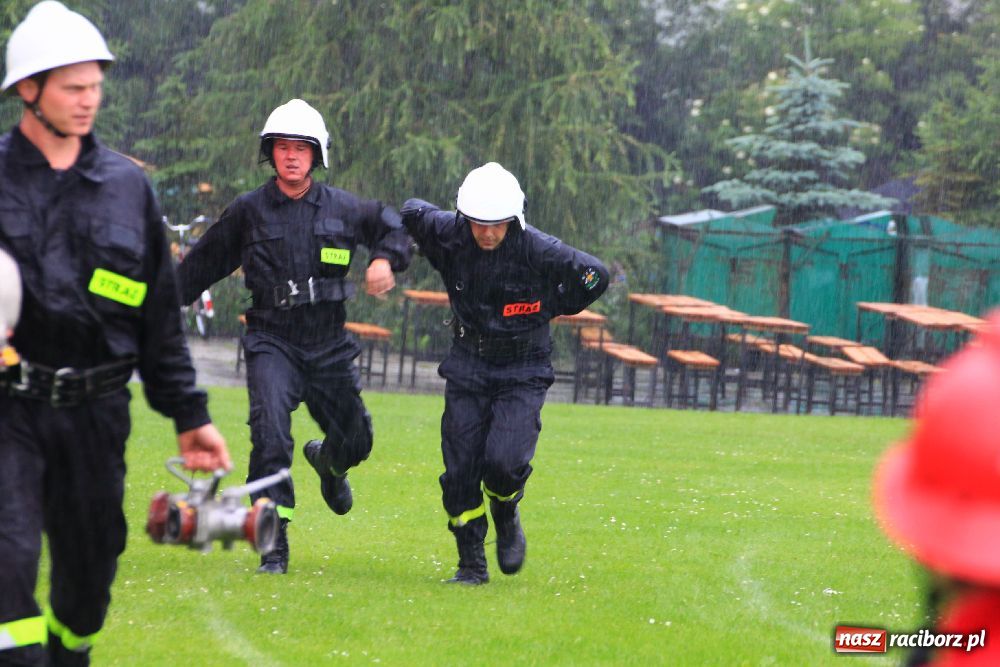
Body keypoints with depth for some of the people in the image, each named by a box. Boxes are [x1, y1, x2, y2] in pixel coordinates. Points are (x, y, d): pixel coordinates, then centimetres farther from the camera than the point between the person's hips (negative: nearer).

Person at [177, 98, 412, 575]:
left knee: (355, 441, 12)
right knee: (271, 435, -24)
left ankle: (327, 462, 52)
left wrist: (385, 259, -4)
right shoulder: (248, 212, 1)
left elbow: (393, 225, 18)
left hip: (329, 346, 3)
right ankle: (274, 546, -21)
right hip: (272, 342, -3)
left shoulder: (343, 209, 4)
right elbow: (202, 264, 13)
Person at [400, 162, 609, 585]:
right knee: (460, 469, -2)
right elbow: (412, 212, 9)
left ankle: (506, 515, 15)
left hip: (523, 371, -3)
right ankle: (471, 564, 11)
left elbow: (595, 277, -11)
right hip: (468, 364, 3)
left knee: (503, 462, -19)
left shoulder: (537, 249, -20)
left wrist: (548, 309, -3)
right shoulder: (449, 233, -12)